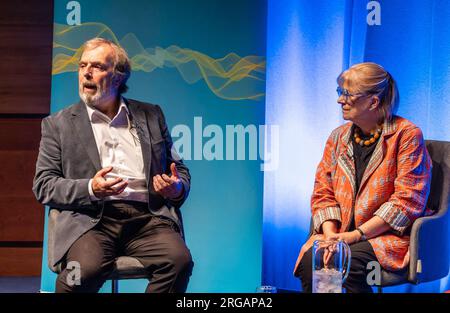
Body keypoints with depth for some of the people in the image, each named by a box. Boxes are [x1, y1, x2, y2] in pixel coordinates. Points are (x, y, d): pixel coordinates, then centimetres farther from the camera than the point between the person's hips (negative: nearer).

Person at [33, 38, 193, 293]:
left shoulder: (151, 116, 21)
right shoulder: (58, 124, 15)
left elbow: (180, 169, 25)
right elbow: (43, 185, 7)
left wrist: (177, 188, -1)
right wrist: (90, 189, -12)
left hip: (147, 217, 2)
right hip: (91, 219, -2)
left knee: (179, 260, -30)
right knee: (86, 270, -34)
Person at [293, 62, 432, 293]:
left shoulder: (406, 135, -5)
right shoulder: (338, 137, 14)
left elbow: (407, 199, -12)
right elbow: (323, 193, 12)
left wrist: (357, 234, -17)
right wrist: (330, 232, -9)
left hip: (389, 236, -5)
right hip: (341, 234, 5)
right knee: (310, 259, -26)